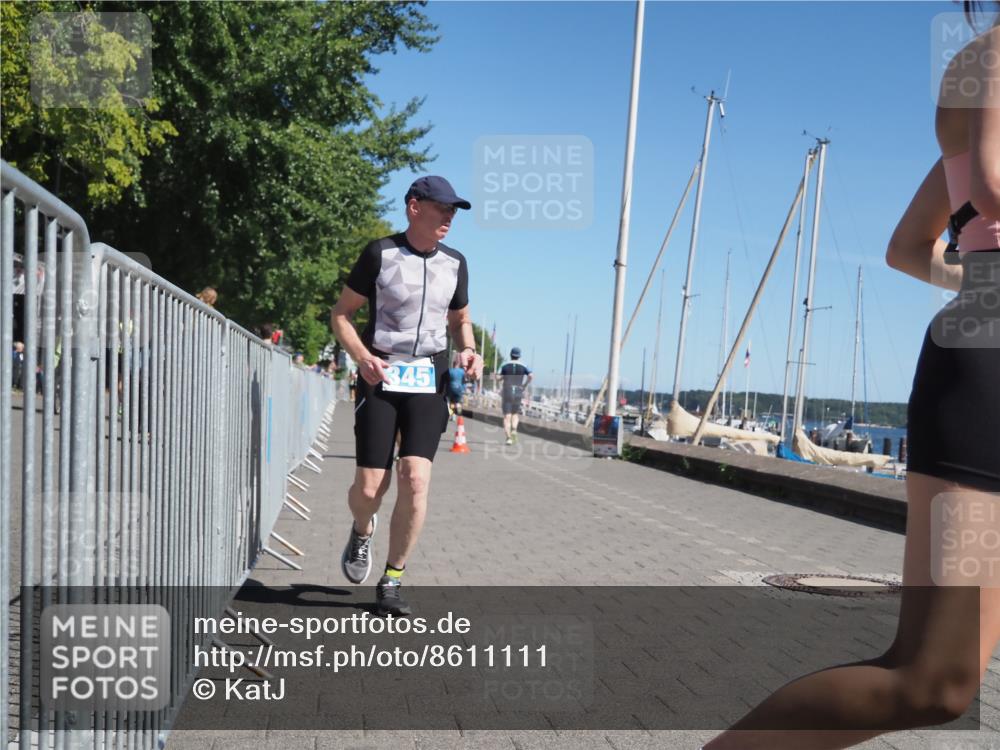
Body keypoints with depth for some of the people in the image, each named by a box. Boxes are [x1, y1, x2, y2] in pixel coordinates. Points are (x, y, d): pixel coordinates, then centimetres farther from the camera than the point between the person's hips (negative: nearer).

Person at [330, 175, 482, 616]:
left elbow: (460, 320, 22)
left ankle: (391, 581, 4)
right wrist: (362, 357, -16)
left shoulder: (454, 263, 9)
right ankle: (363, 531, 34)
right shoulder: (380, 253, -2)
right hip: (380, 378, -2)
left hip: (428, 381, 2)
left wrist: (468, 351, 0)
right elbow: (341, 315, 2)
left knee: (415, 479, -12)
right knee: (369, 486, -4)